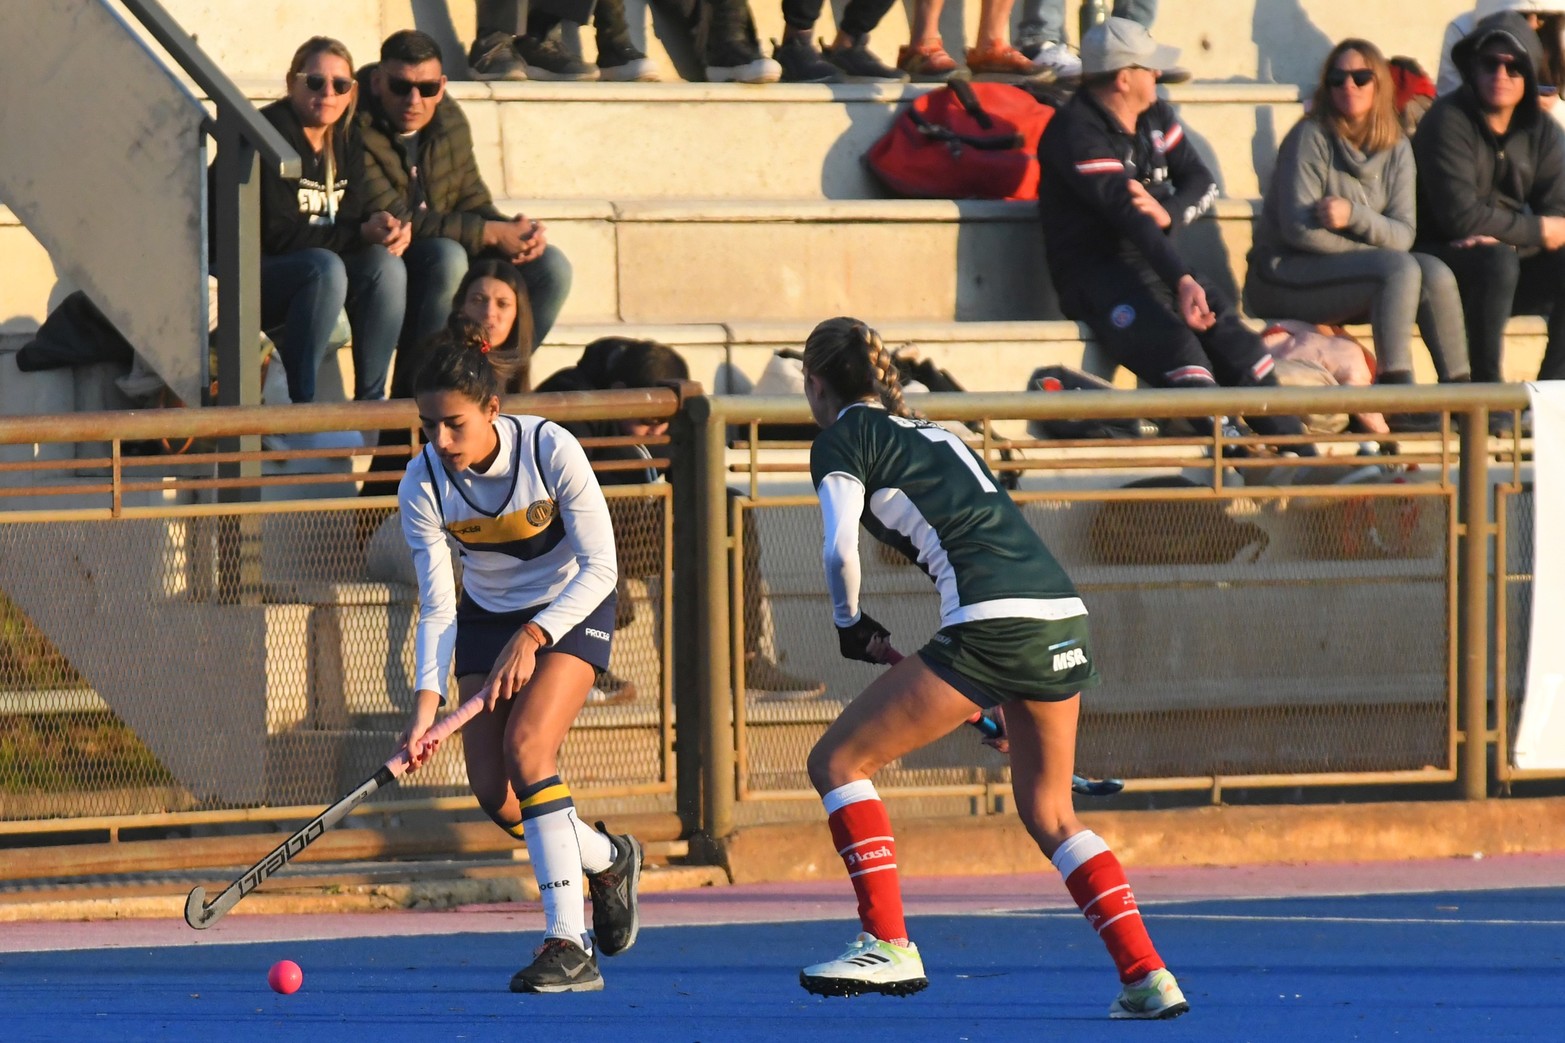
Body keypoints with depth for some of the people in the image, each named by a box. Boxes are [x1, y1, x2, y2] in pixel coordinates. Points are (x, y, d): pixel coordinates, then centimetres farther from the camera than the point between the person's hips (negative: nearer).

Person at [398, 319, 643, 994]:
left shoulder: (551, 450, -27)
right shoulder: (422, 487, -18)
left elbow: (599, 568, -23)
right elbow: (437, 608, -15)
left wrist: (532, 636, -34)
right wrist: (426, 701, -29)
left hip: (571, 610, -4)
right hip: (487, 617, 4)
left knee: (526, 746, -25)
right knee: (493, 793, -6)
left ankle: (569, 945, -25)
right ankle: (607, 859, 26)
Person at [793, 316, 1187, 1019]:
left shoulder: (842, 439, 6)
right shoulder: (928, 432, 27)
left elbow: (840, 548, -9)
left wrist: (850, 624, 11)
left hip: (992, 623, -7)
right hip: (1063, 615, 8)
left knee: (838, 761, 5)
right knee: (1048, 813, 19)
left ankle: (889, 947, -1)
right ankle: (1147, 976, 10)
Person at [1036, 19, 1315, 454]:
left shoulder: (1155, 116, 11)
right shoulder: (1076, 134, -16)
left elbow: (1202, 182, 8)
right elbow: (1128, 214, -27)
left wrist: (1169, 213, -16)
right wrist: (1182, 281, -37)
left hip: (1156, 261, 7)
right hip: (1096, 269, -7)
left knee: (1231, 335, -13)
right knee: (1174, 341, -30)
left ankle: (1302, 459, -16)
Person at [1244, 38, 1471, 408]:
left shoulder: (1397, 150, 7)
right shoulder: (1311, 138, -9)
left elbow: (1402, 235, -4)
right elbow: (1298, 229, -17)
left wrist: (1354, 214, -22)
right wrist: (1370, 250, -10)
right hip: (1286, 276, -6)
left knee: (1435, 274, -18)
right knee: (1401, 269, -27)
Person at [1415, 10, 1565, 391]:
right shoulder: (1447, 121, -14)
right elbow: (1460, 216, -22)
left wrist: (1502, 235, -23)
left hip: (1511, 259, 6)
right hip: (1443, 263, -6)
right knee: (1495, 260, -36)